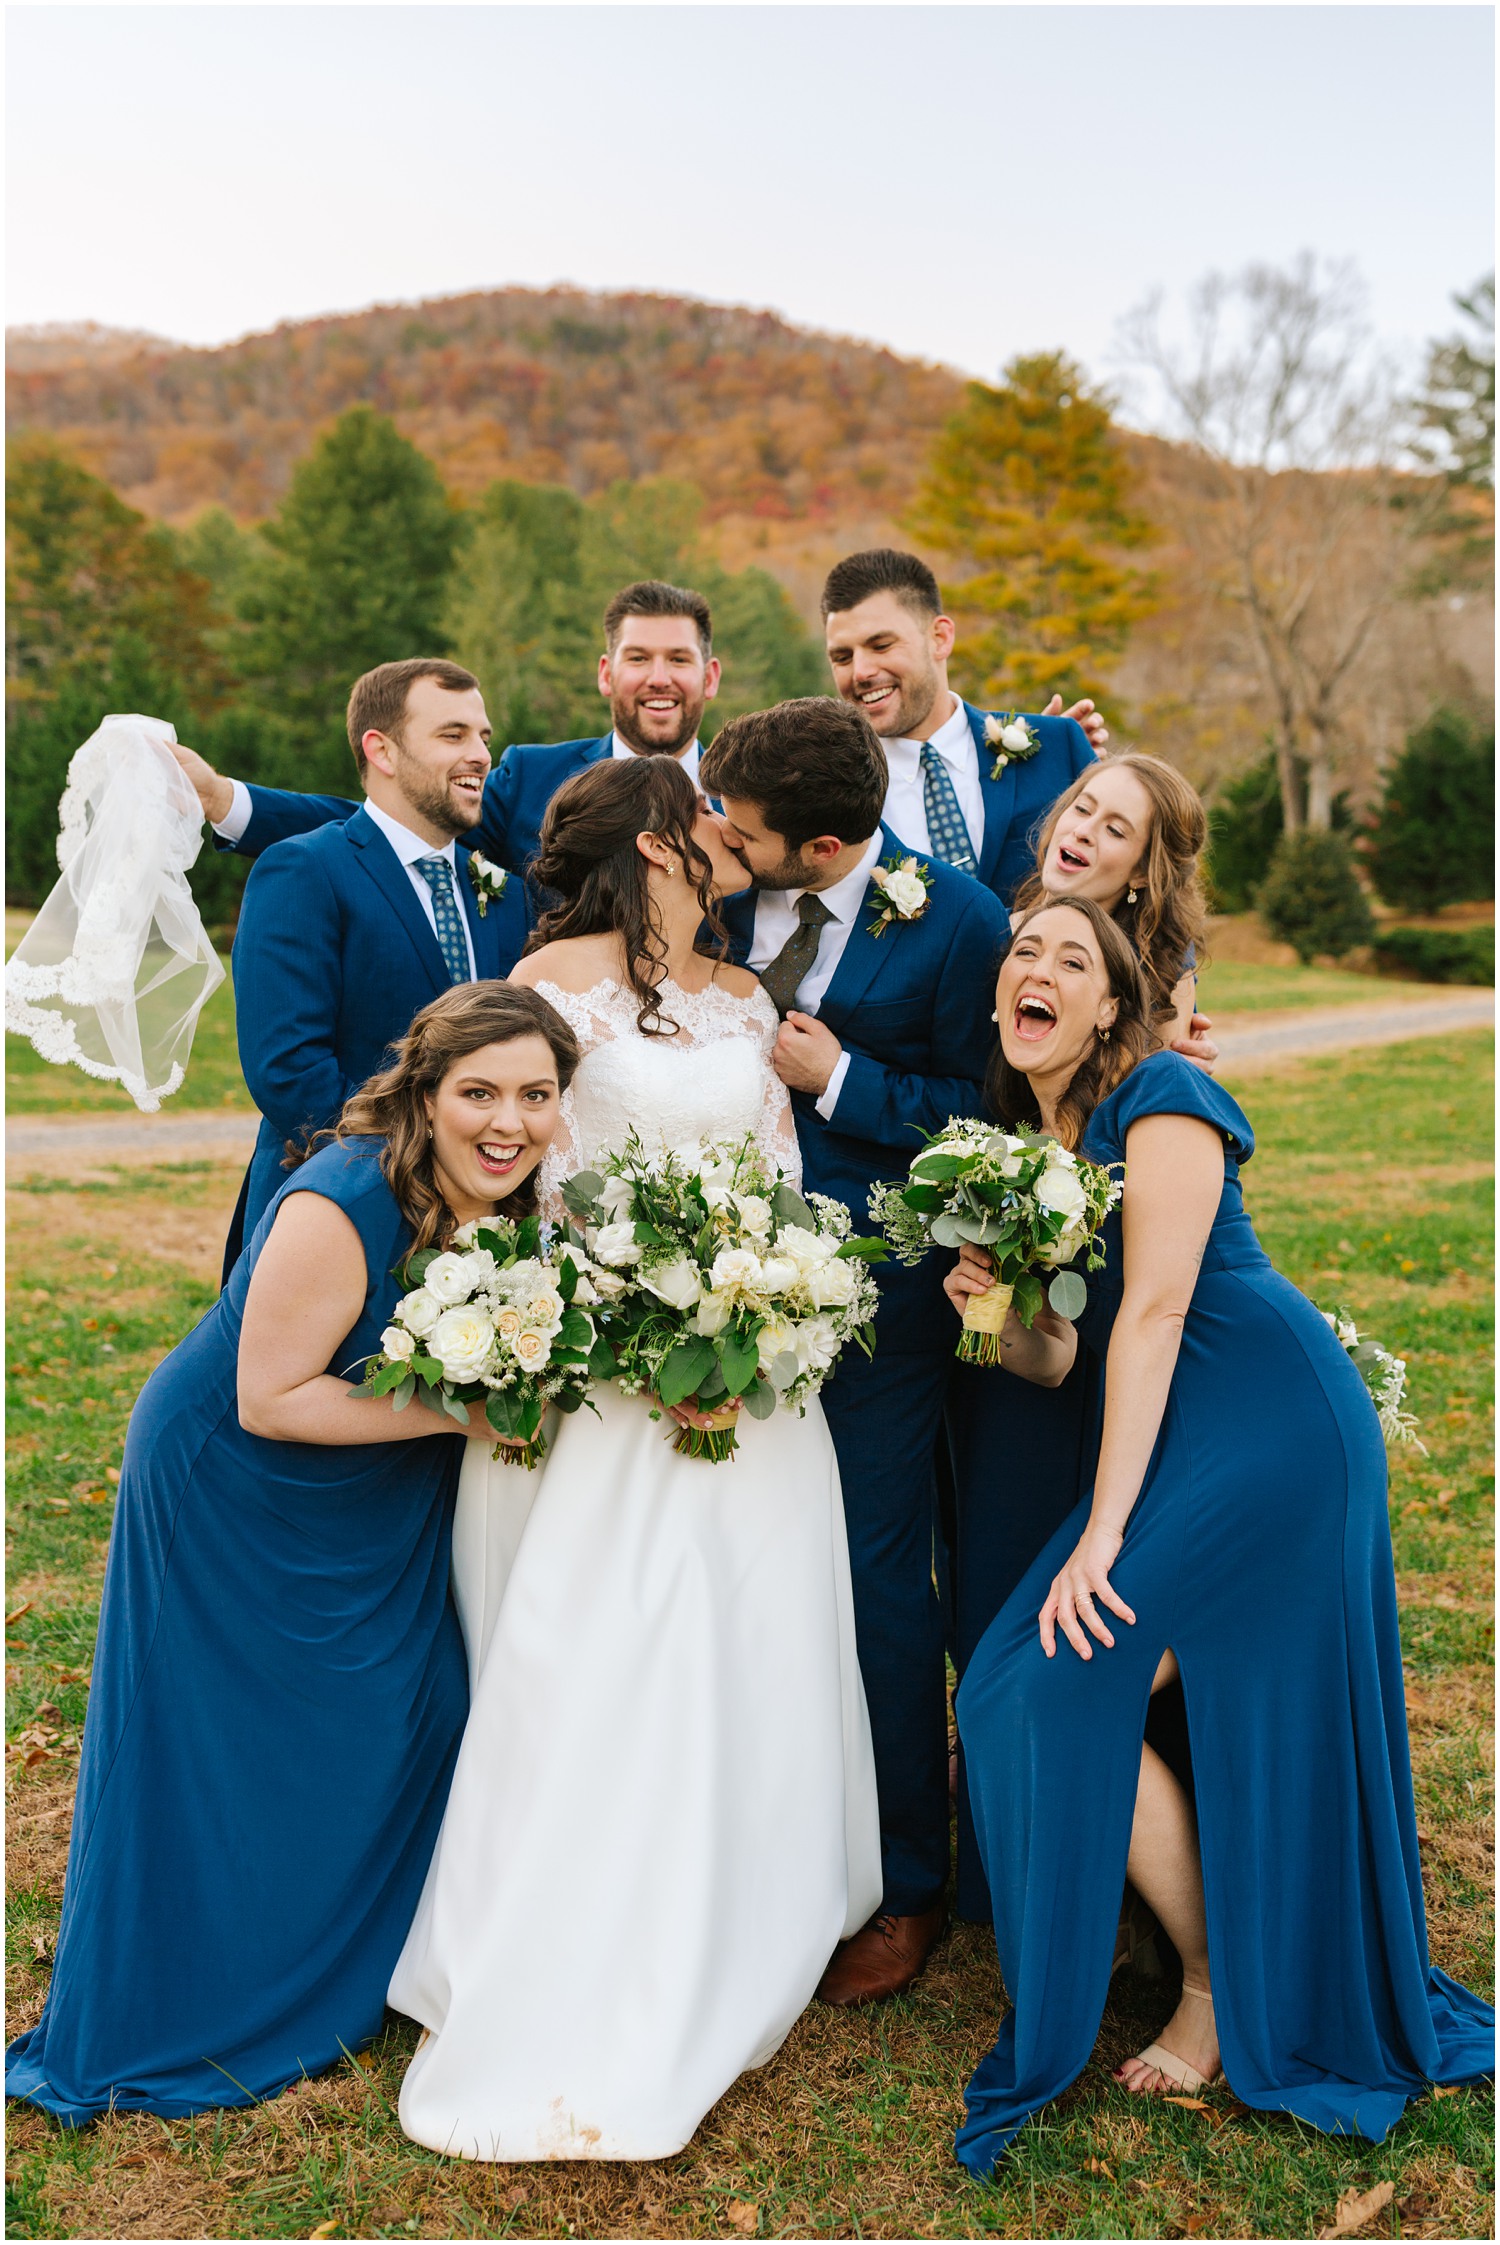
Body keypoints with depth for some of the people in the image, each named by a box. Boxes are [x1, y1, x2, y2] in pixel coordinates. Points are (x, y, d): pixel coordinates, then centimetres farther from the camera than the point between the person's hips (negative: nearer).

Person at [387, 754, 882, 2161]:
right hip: (599, 1365, -5)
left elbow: (784, 1175, 13)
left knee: (746, 1663, 9)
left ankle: (729, 1964, 27)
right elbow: (517, 1175, -8)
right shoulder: (554, 977, -5)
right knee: (602, 1666, -1)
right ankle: (580, 2013, 15)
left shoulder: (745, 1000, 13)